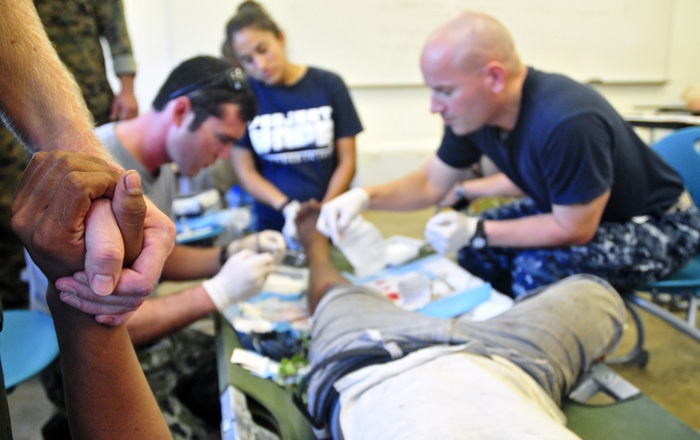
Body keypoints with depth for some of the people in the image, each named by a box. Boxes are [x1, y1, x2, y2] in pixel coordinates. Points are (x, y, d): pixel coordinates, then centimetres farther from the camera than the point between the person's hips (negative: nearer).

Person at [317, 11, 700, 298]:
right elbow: (430, 184, -1)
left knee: (540, 267, -29)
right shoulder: (472, 112, -13)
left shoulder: (568, 123, -37)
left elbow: (575, 230, -26)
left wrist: (477, 232, -25)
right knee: (475, 248, -1)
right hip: (570, 209, 7)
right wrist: (365, 196, -18)